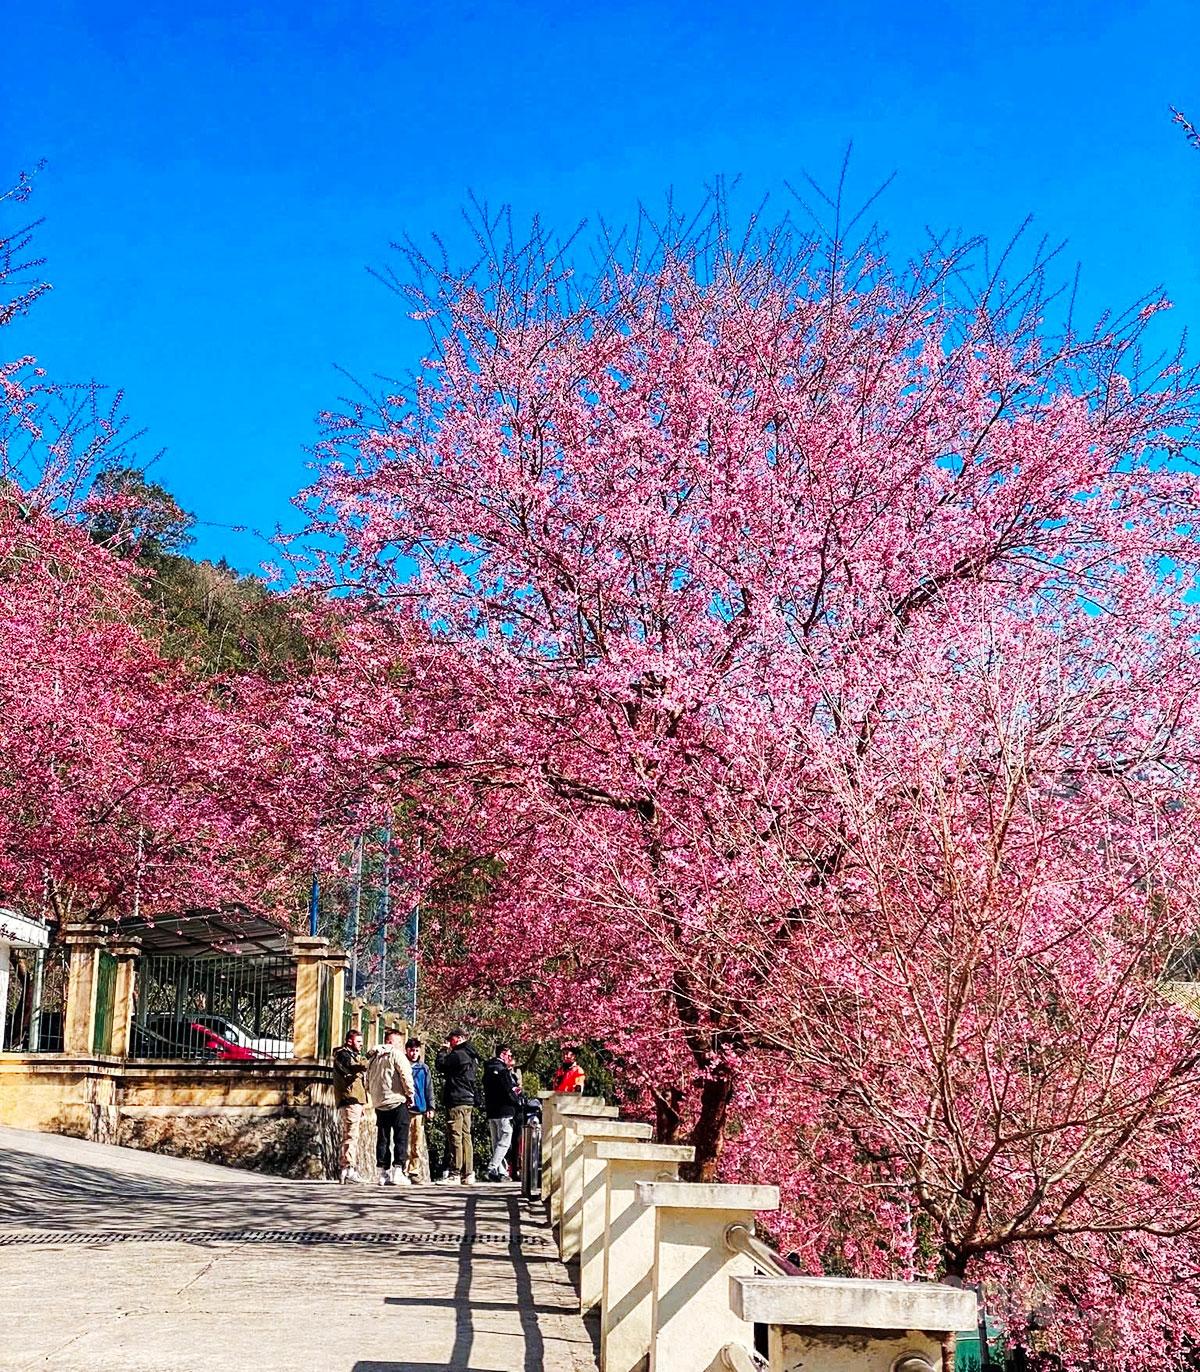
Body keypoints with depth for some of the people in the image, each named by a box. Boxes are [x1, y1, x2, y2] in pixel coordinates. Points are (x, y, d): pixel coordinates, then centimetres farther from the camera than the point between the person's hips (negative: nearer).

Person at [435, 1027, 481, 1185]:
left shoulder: (457, 1054, -13)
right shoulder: (472, 1056, 17)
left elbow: (441, 1065, -8)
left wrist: (444, 1050, 4)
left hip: (456, 1102, -9)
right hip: (469, 1101, 9)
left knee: (456, 1136, -7)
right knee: (466, 1136, 10)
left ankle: (455, 1173, -8)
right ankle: (468, 1173, 10)